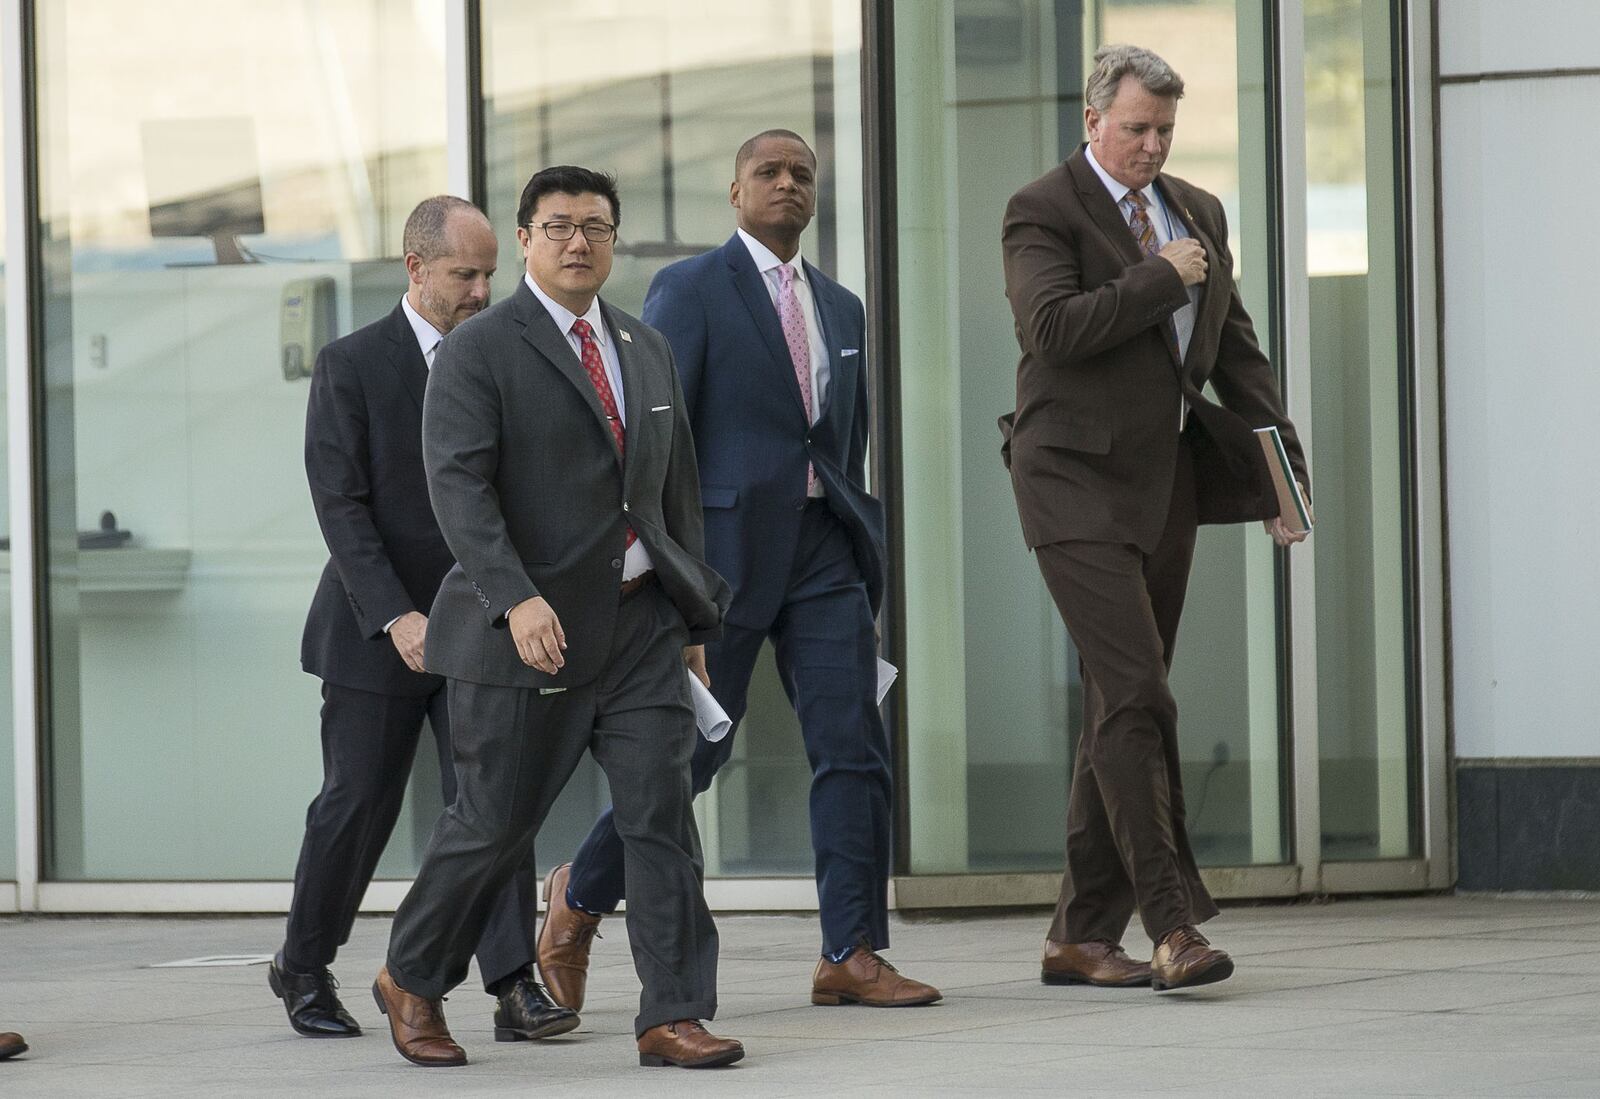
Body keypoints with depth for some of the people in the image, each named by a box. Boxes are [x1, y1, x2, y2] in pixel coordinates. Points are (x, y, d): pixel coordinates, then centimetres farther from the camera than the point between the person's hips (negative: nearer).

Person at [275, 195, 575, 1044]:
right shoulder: (350, 366, -7)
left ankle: (515, 988, -12)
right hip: (375, 625, -3)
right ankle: (303, 969, 24)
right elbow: (340, 505, -13)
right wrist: (395, 616, -22)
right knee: (357, 806, 5)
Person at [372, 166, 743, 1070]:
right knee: (496, 823, 4)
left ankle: (674, 1015, -5)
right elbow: (459, 485, -17)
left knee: (662, 812, -6)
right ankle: (413, 980, 26)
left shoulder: (648, 351, 15)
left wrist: (696, 616, 16)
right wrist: (517, 600, -28)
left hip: (643, 623, 5)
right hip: (532, 629, -5)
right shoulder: (479, 353, -6)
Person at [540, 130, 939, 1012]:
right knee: (692, 748, -1)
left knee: (852, 746, -4)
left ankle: (850, 955, -1)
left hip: (824, 549, 6)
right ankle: (579, 897, 21)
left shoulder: (841, 308, 17)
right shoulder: (688, 291, -2)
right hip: (727, 543, -5)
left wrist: (860, 541, 17)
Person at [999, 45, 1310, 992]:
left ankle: (1082, 937, 12)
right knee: (1137, 696, -16)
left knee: (1120, 707, 8)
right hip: (1078, 482, -7)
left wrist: (1284, 470, 8)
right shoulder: (1043, 212, -6)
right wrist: (1162, 277, -15)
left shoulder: (1198, 213, 15)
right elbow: (1055, 327, -21)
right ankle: (1172, 924, -18)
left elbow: (1238, 352, 17)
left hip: (1166, 485, 7)